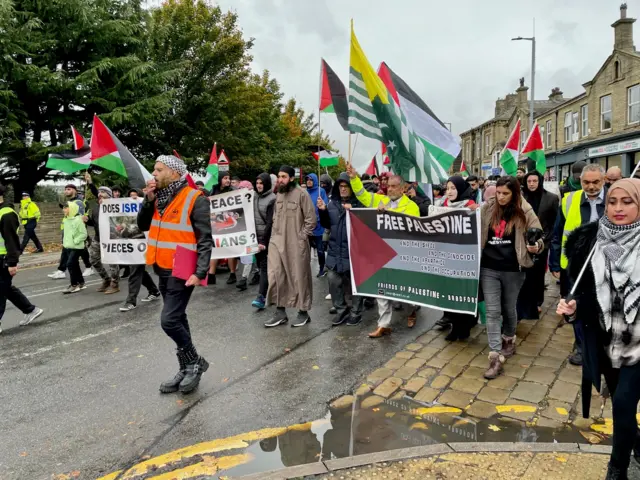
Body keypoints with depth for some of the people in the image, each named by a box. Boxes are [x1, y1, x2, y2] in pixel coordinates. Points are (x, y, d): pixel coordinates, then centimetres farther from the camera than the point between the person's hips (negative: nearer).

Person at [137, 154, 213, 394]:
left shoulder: (195, 199, -14)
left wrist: (200, 273, -24)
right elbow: (143, 225, 10)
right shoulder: (160, 197, 9)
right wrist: (149, 200, -4)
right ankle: (187, 369, 26)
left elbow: (205, 239, -16)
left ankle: (195, 362, 10)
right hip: (163, 269, 8)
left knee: (169, 320, -11)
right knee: (177, 320, 14)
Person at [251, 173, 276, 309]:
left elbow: (270, 222, -14)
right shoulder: (255, 197, 12)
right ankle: (268, 293, 22)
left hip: (267, 237, -7)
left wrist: (263, 241, -17)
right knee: (260, 265, 10)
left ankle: (261, 298, -11)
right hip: (256, 236, 7)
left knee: (265, 266, -8)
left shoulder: (272, 199, -9)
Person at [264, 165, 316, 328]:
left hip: (296, 243, -6)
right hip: (277, 241, 6)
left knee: (299, 277, 5)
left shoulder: (301, 194, -10)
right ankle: (280, 312, 14)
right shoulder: (278, 195, 11)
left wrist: (302, 236, -11)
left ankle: (303, 312, 19)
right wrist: (275, 233, 13)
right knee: (275, 275, 3)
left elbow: (311, 218, -10)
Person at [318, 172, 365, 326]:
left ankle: (356, 313, 20)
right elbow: (327, 225, 15)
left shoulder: (359, 203, -9)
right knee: (333, 281, 9)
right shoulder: (333, 203, 9)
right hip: (335, 250, 6)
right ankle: (341, 310, 26)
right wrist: (323, 211, 0)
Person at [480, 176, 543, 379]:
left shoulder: (525, 213, -5)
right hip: (489, 268, 1)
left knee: (509, 309, 17)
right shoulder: (486, 209, 1)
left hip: (512, 270, -1)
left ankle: (509, 340, 43)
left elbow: (539, 236, -3)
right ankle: (496, 357, 2)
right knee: (492, 311, -2)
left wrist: (536, 246, -24)